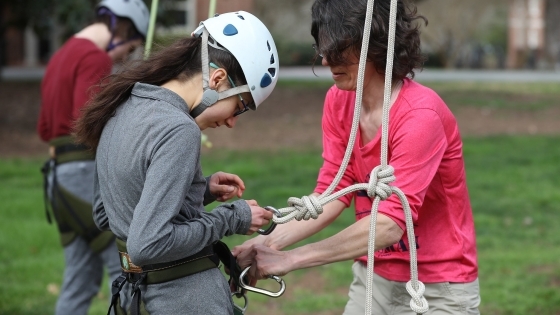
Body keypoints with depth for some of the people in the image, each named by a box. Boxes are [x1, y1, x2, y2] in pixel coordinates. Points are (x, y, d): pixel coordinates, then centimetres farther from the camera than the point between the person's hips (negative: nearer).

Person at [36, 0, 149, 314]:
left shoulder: (61, 57, 21)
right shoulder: (94, 58, -11)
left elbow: (45, 130, 24)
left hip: (62, 173, 10)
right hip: (89, 173, -10)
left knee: (82, 278, 11)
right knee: (128, 267, -5)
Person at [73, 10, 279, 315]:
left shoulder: (123, 108, 6)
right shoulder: (178, 130, -21)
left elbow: (104, 215, 16)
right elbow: (147, 244, -26)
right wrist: (231, 219, -15)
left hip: (143, 289, 9)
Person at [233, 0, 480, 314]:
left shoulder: (420, 115, -23)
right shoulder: (339, 102, -2)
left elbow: (390, 224, -29)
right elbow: (333, 191, -4)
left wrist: (291, 259, -30)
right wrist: (271, 240, -20)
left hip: (437, 289, -6)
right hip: (374, 277, 6)